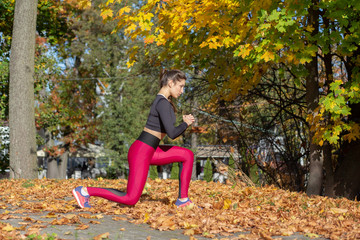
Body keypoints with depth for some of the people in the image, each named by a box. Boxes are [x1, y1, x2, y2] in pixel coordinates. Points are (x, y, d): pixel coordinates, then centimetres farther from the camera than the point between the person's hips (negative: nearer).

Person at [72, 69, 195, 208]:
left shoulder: (163, 100, 13)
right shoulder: (163, 103, -18)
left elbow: (169, 131, 23)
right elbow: (172, 134, -24)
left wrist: (185, 123, 8)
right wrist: (185, 124, -5)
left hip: (148, 150, 10)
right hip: (141, 153, -10)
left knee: (188, 155, 10)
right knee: (130, 199, -5)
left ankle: (183, 200, 13)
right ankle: (85, 191, 1)